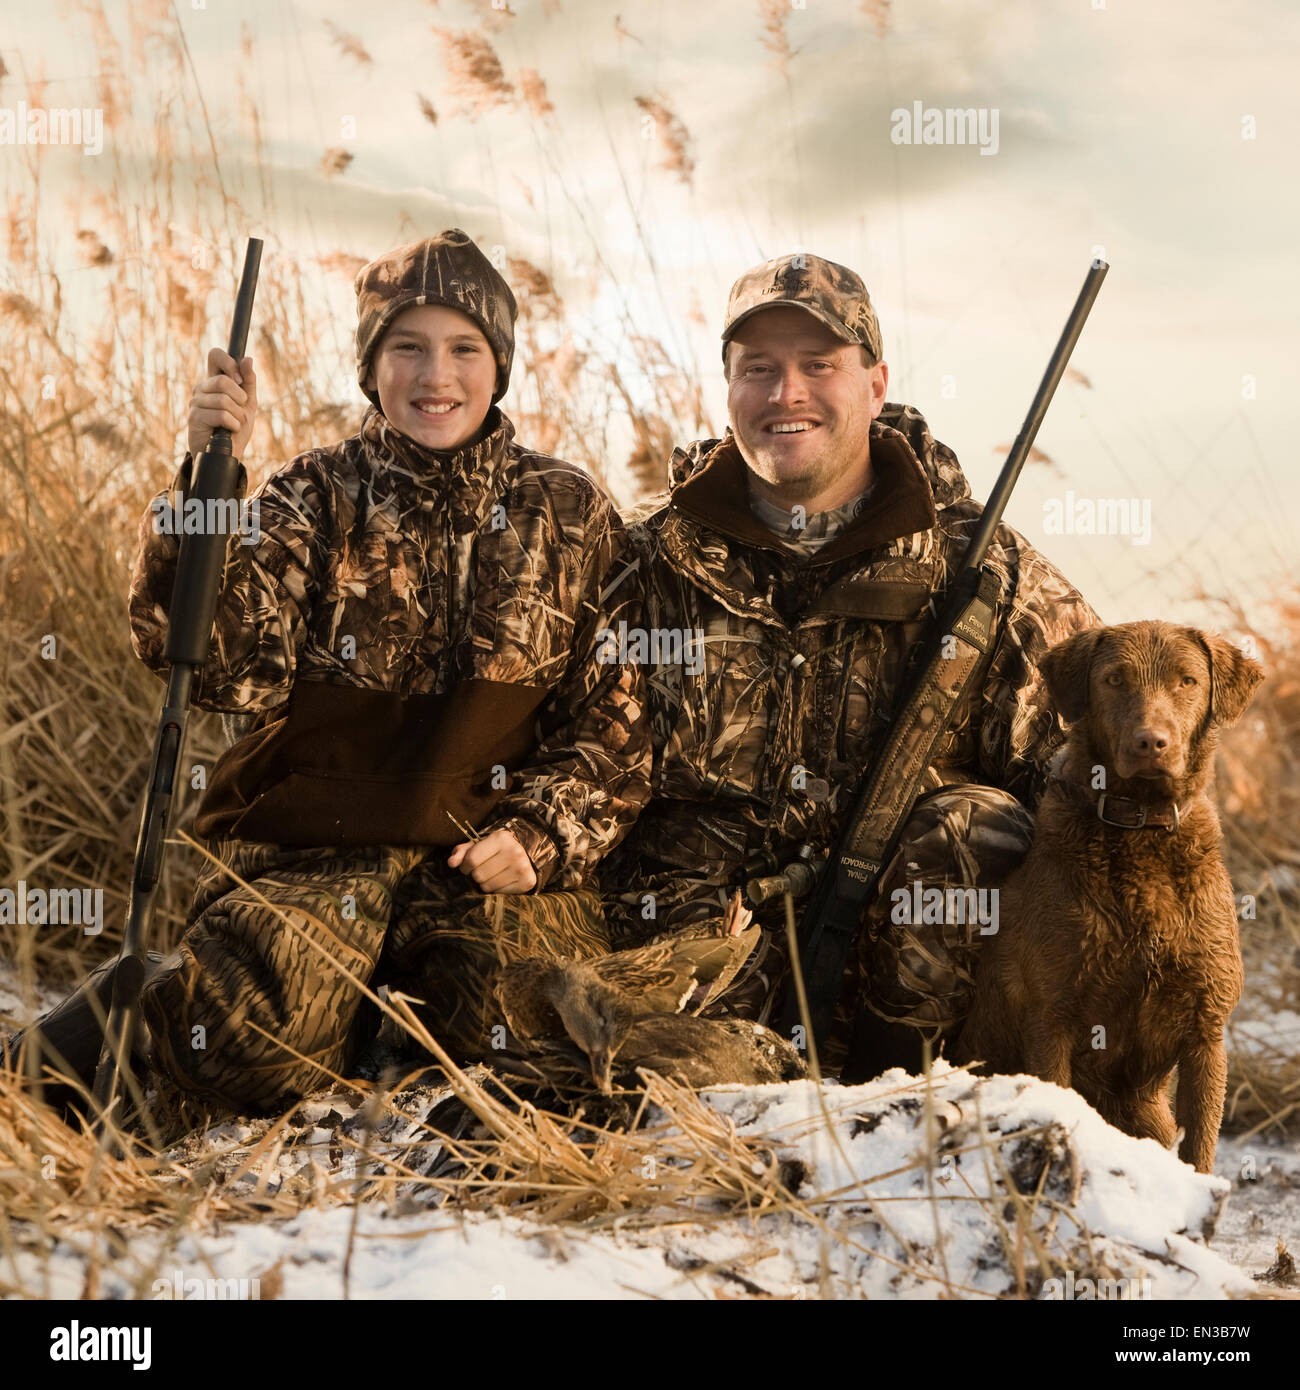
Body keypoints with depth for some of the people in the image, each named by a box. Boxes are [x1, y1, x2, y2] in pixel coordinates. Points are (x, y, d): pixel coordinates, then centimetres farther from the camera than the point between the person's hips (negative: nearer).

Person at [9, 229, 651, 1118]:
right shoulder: (313, 502, 4)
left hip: (491, 852, 2)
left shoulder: (572, 514, 9)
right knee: (247, 1046, -28)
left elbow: (617, 712, 9)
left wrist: (542, 834, -7)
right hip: (318, 842, -2)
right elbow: (231, 671, -14)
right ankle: (141, 1004, 7)